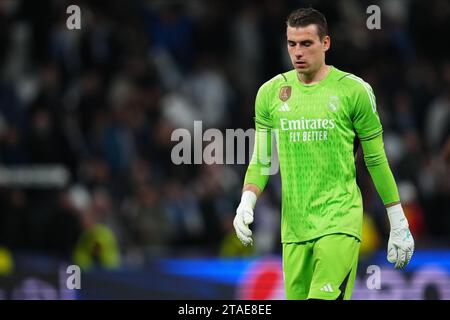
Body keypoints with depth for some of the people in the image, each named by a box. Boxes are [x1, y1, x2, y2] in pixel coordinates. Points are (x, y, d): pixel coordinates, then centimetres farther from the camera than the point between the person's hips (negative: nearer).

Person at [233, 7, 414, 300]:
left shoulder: (353, 90, 0)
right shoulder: (271, 93, 8)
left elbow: (376, 160, 5)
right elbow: (261, 159, 13)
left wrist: (399, 224, 7)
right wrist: (247, 201, -5)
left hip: (339, 220, -4)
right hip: (294, 226, 4)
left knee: (325, 298, -21)